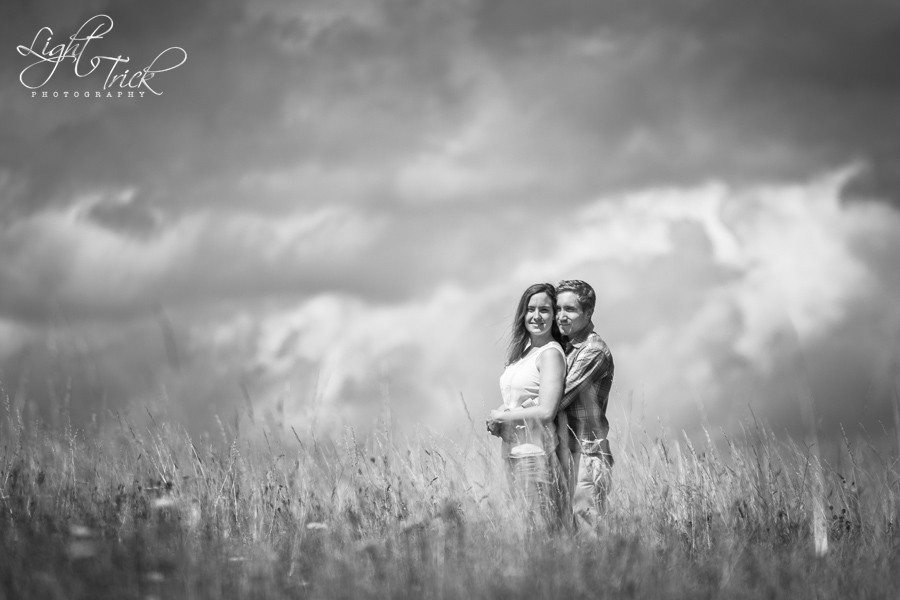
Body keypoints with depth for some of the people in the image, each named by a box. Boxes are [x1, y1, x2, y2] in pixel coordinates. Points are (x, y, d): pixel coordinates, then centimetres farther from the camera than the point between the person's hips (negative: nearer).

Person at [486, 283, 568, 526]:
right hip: (512, 452, 9)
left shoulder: (550, 353, -10)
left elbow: (546, 412, -18)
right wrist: (496, 423, 2)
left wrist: (500, 416, -7)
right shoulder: (522, 351, 15)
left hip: (535, 453, -9)